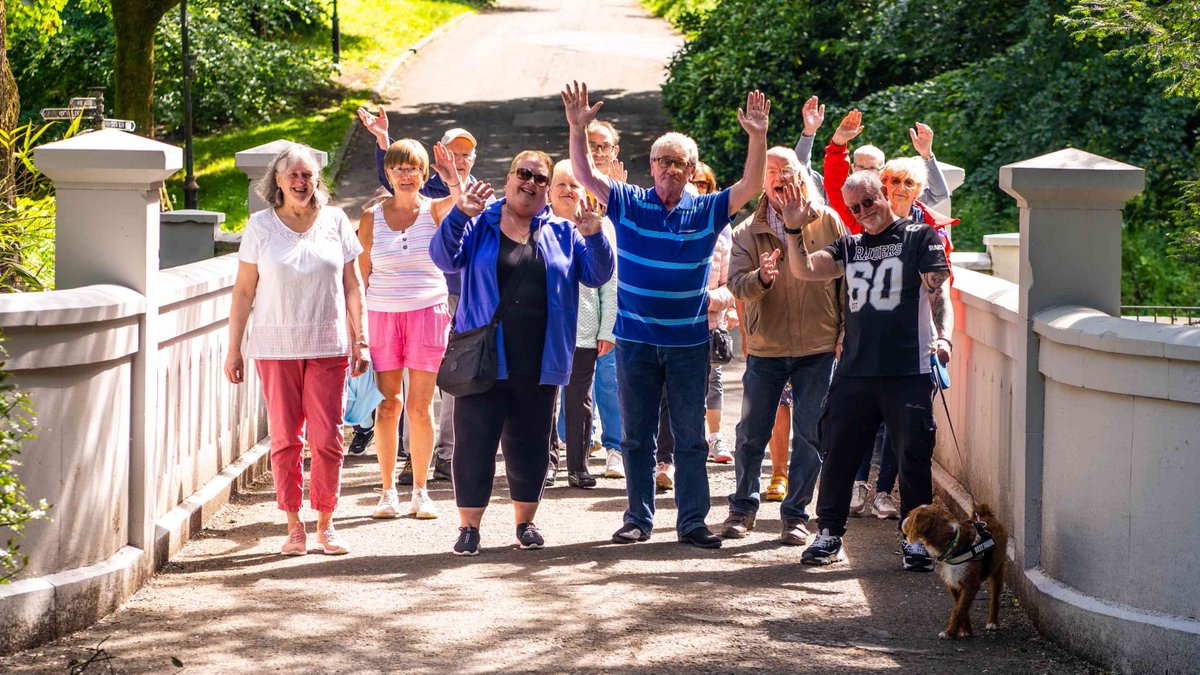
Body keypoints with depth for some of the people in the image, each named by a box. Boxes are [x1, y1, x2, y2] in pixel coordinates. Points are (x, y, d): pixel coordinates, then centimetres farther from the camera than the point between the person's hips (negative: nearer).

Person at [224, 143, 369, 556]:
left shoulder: (335, 222, 6)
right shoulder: (260, 226, 3)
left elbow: (352, 286, 10)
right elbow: (243, 291, 5)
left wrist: (360, 340, 5)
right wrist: (234, 349, 3)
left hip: (328, 347, 0)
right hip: (275, 347, 0)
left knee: (327, 438, -2)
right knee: (285, 438, 1)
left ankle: (325, 524, 10)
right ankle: (294, 526, 9)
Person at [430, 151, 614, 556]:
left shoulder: (562, 233, 10)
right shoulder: (480, 225, 5)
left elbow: (597, 276, 4)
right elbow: (445, 257, -9)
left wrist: (593, 237, -14)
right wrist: (459, 215, -24)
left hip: (538, 363, 2)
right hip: (484, 356, -2)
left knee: (530, 445, 10)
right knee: (475, 442, -1)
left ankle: (525, 522, 23)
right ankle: (469, 526, 7)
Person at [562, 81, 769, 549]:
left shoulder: (707, 211, 1)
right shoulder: (628, 204, 2)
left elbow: (751, 186, -8)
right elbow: (584, 175, -3)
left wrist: (758, 138, -21)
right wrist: (577, 129, -17)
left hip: (689, 340, 0)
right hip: (634, 339, 0)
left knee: (690, 436, 4)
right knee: (636, 435, 7)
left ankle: (692, 520, 10)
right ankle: (638, 518, 15)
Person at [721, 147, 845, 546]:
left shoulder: (829, 222, 0)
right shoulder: (748, 231, 2)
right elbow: (736, 283, -9)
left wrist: (845, 335, 2)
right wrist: (761, 276, -30)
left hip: (818, 349, -1)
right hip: (765, 348, 1)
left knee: (809, 435, 2)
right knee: (751, 433, 5)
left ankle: (796, 513, 14)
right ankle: (743, 508, 21)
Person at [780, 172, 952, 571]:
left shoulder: (920, 237, 4)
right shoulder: (849, 246, 17)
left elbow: (938, 292, -4)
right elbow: (805, 270, 6)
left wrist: (943, 335, -20)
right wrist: (794, 231, -8)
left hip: (909, 371, -4)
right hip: (854, 370, 4)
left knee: (913, 455, -1)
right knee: (838, 451, 5)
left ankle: (914, 538, 8)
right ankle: (830, 534, 15)